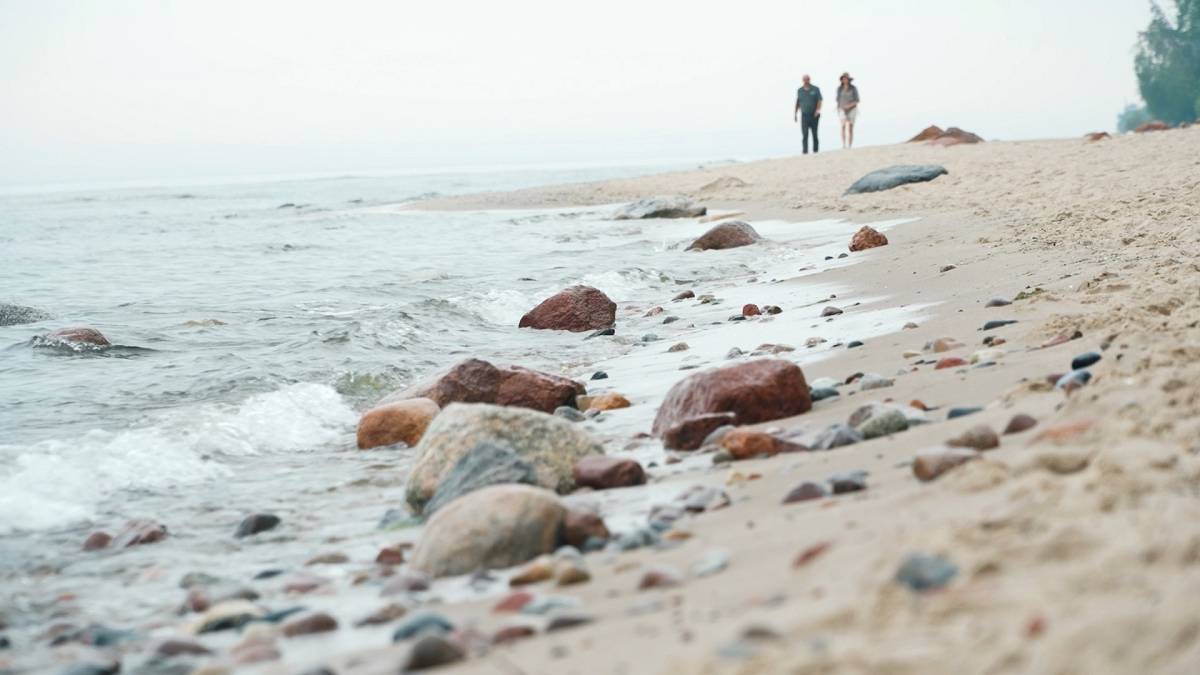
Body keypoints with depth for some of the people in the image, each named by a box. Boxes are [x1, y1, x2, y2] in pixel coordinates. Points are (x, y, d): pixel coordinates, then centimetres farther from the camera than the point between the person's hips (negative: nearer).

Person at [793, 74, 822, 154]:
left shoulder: (815, 89, 2)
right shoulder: (799, 90, 10)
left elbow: (819, 100, -5)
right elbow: (797, 103, 16)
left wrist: (818, 110, -20)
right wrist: (795, 114, 12)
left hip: (814, 115, -1)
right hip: (804, 115, 1)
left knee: (814, 134, 6)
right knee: (805, 134, -10)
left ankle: (816, 150, 15)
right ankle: (805, 151, -14)